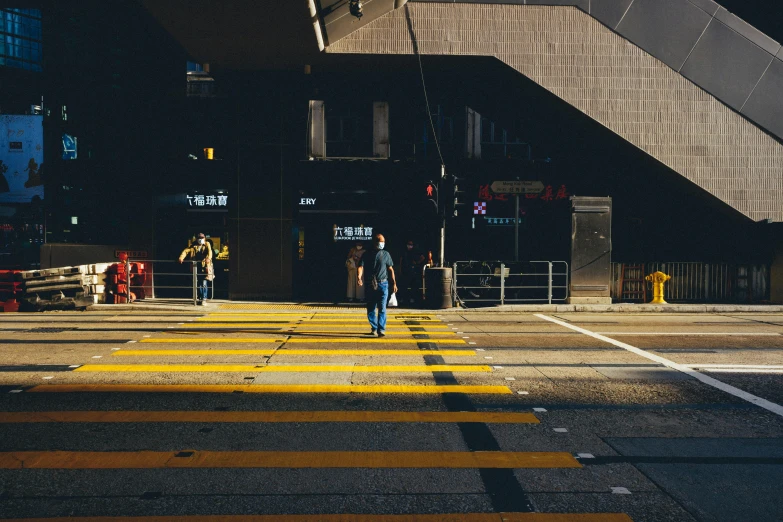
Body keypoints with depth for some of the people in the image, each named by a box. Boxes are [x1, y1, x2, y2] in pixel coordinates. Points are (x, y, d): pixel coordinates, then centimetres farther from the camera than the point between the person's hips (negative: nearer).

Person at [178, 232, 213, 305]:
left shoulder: (206, 245, 4)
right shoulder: (193, 246, 11)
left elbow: (209, 252, -15)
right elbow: (186, 251, -1)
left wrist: (208, 258, -37)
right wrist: (181, 257, -21)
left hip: (204, 267, -3)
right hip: (196, 268, 3)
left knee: (204, 283, -11)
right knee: (198, 284, 8)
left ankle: (204, 299, -8)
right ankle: (200, 299, 19)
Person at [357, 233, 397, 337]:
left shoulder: (386, 254, 8)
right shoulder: (367, 255, 4)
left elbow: (390, 269, 12)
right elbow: (361, 267, -6)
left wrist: (394, 283, 9)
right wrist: (359, 277, -26)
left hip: (383, 284, -1)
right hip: (370, 285, 1)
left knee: (382, 308, -10)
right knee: (370, 309, 9)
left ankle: (381, 330, -14)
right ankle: (374, 328, 25)